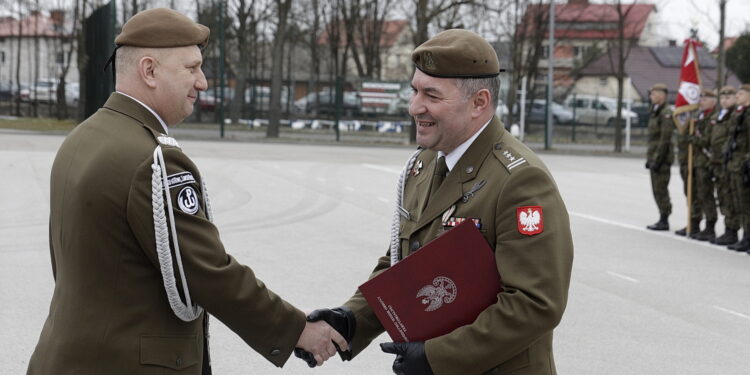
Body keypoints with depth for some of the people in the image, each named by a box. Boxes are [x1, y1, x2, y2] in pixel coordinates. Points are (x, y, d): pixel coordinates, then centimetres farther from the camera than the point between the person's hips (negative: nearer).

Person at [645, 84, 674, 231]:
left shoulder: (666, 114, -13)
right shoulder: (655, 113, 17)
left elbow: (665, 139, -18)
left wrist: (657, 159, -20)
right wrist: (650, 158, 20)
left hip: (662, 157, -10)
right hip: (655, 156, 10)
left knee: (660, 189, -7)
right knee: (657, 189, 12)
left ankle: (664, 220, -3)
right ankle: (662, 219, 18)